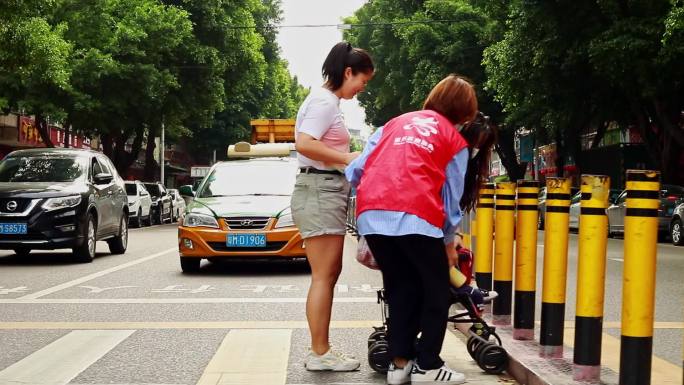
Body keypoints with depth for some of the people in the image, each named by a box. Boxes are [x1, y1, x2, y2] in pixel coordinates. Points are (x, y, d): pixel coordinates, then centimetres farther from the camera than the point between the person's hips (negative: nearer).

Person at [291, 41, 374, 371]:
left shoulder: (327, 101, 20)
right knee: (323, 276, -8)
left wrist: (348, 160, 8)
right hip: (320, 191, -11)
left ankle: (321, 350, 15)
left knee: (329, 275, 11)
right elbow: (304, 144, -24)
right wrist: (347, 158, -19)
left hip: (328, 191, 11)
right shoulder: (324, 101, -10)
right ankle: (320, 353, -3)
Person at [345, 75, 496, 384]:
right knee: (436, 290, 11)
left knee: (400, 288, 19)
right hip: (413, 216, -5)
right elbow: (451, 199, 15)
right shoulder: (456, 140, 16)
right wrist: (448, 243, 28)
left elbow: (357, 168, 18)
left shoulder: (396, 122, 28)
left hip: (371, 215, 5)